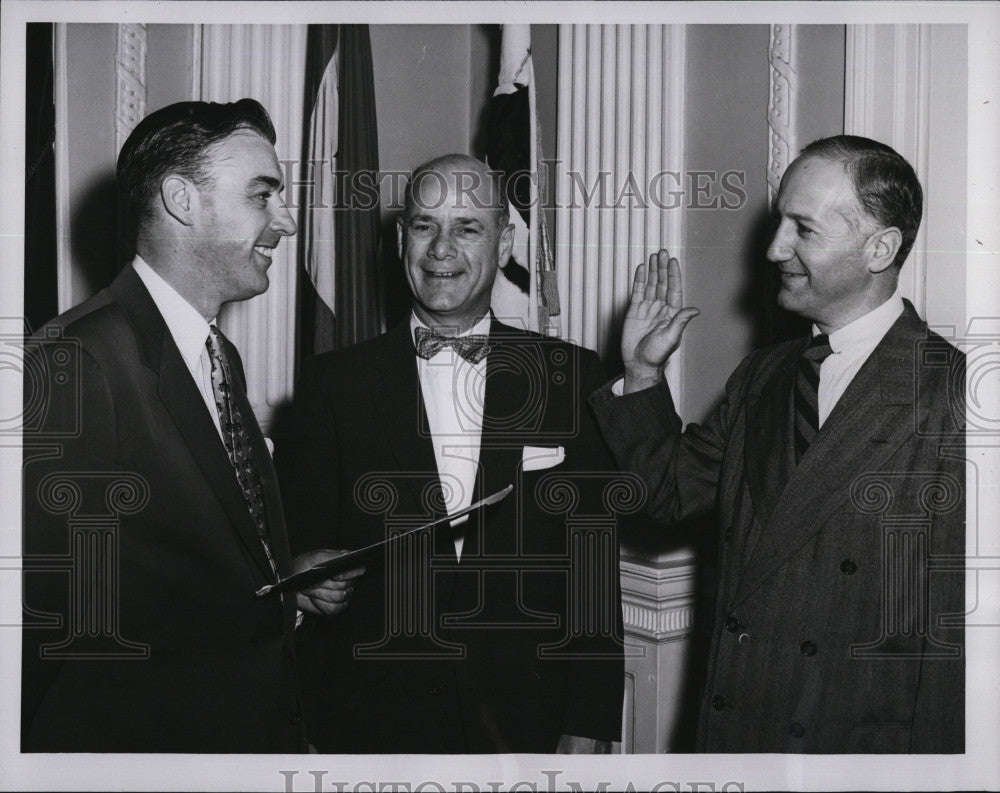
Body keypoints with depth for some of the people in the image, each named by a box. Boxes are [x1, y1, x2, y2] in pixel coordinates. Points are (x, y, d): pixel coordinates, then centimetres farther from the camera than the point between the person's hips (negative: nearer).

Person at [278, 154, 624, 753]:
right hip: (373, 728, 0)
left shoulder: (571, 377, 1)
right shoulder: (336, 384, 0)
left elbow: (596, 568, 0)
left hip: (529, 729, 1)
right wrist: (313, 734, -6)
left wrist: (587, 732, -5)